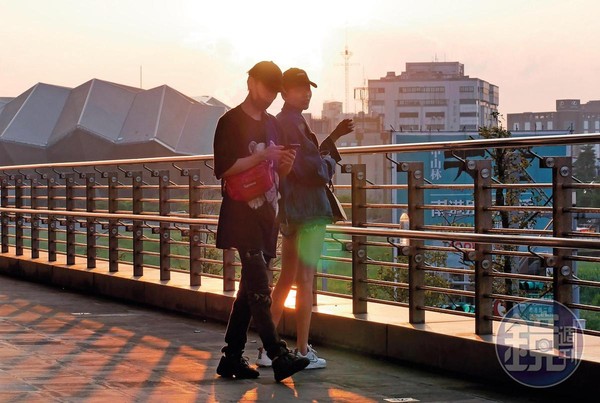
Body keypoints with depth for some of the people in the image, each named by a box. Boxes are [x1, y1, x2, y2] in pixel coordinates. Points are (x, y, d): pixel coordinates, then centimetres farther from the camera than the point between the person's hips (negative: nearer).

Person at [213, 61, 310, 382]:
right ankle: (279, 357, -17)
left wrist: (286, 163, 0)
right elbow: (224, 168, -14)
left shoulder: (271, 124, 17)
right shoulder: (231, 122, -5)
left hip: (267, 216, 8)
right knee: (260, 290, -13)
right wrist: (262, 155, -17)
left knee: (249, 289, 8)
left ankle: (232, 357, 12)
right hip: (242, 215, -8)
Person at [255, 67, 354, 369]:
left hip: (289, 210, 10)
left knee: (287, 279, 14)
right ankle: (303, 352, 2)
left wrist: (334, 136, 21)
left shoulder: (279, 122, 16)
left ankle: (267, 348, 15)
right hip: (309, 209, -10)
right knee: (306, 280, -3)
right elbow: (315, 169, -20)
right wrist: (330, 163, 1)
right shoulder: (293, 123, -15)